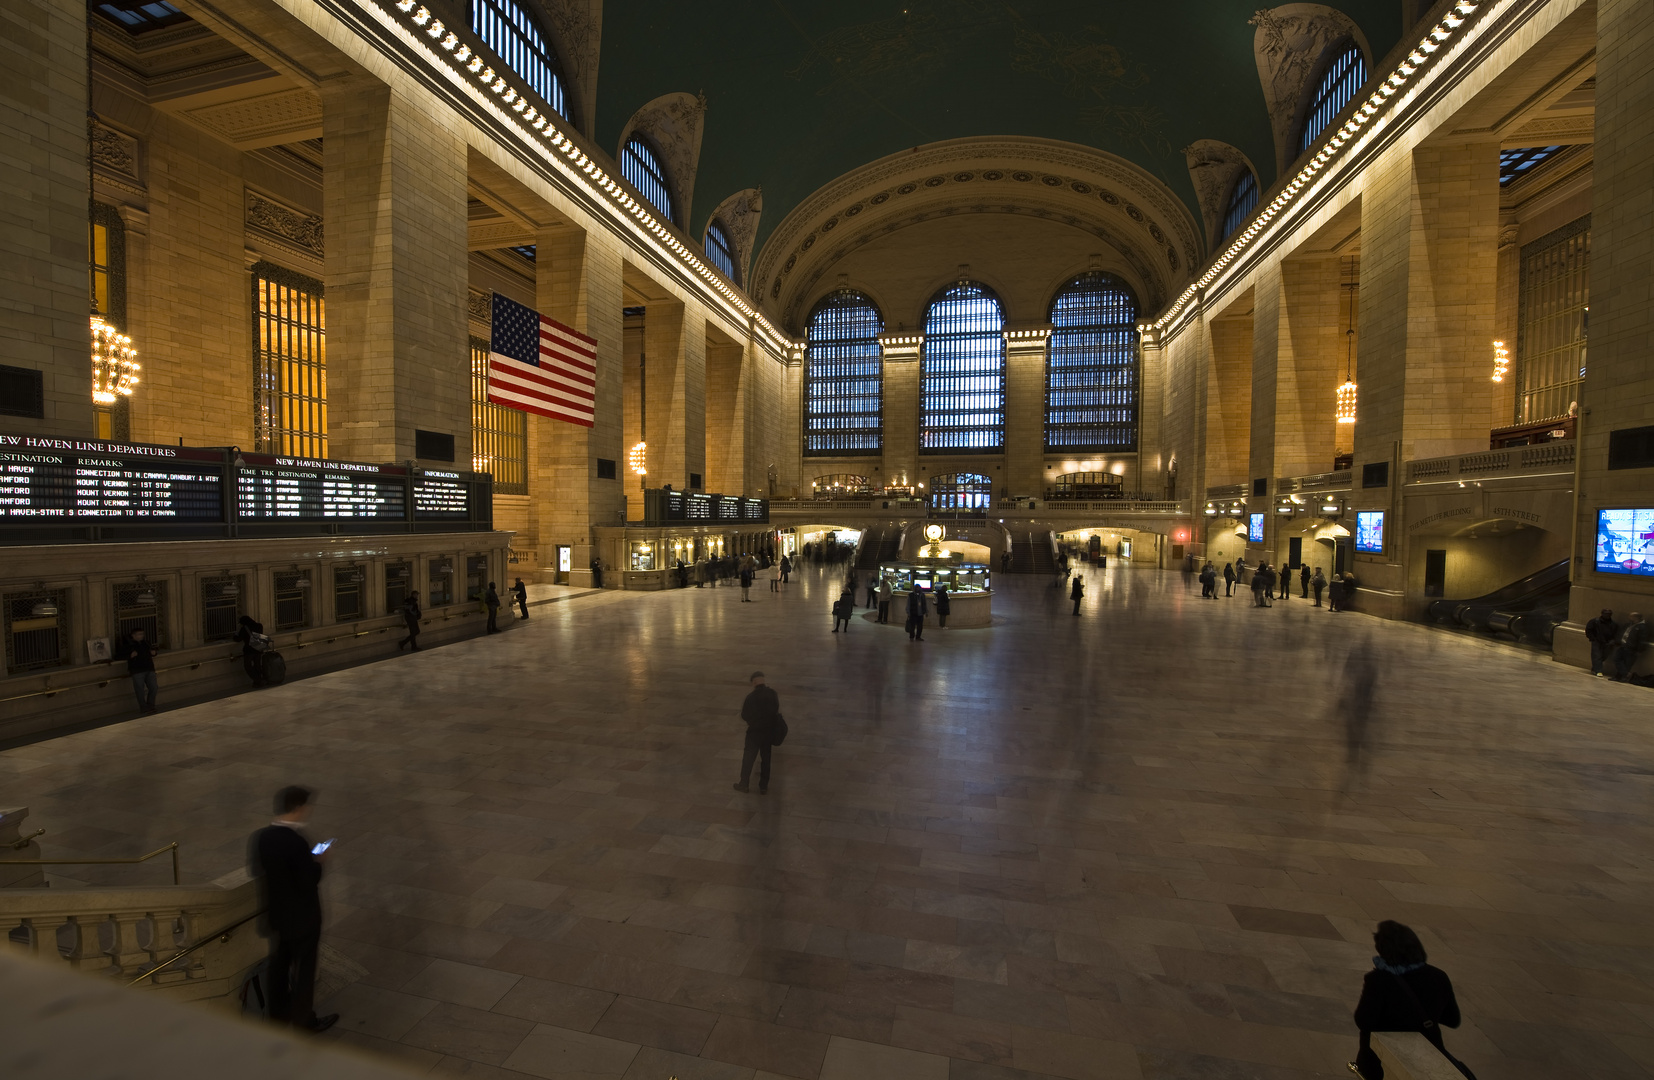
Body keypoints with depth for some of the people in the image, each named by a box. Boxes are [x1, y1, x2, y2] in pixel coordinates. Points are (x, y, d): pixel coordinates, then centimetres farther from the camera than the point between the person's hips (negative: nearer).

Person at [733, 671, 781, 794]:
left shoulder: (751, 697, -19)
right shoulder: (773, 694, -7)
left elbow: (744, 715, -7)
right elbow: (776, 710, 6)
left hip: (754, 731, -4)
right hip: (769, 731, 4)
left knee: (748, 758, 14)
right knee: (766, 759, 15)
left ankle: (744, 784, 26)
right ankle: (763, 787, 21)